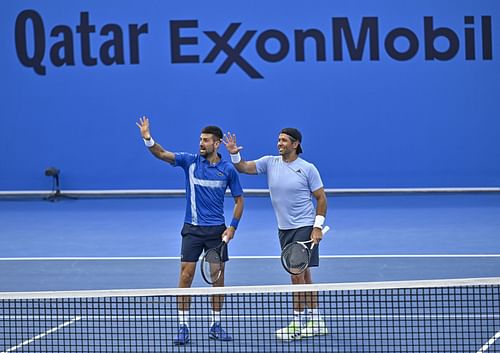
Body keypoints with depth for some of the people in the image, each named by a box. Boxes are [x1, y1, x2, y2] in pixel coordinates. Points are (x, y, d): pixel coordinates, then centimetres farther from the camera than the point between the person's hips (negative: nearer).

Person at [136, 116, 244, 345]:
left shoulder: (228, 169, -1)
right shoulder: (190, 161, -2)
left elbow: (239, 199, 6)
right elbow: (162, 154, -13)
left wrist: (233, 227, -5)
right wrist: (148, 139, -32)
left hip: (217, 230, 1)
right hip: (192, 229, 0)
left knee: (218, 277, 5)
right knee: (186, 275, -4)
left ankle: (215, 326, 16)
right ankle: (183, 327, 1)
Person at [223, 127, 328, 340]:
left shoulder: (308, 169, -7)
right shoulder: (270, 163, 4)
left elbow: (321, 198, -4)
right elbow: (244, 168, -3)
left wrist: (318, 226, -12)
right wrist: (235, 155, -23)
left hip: (304, 227, -6)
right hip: (284, 228, 6)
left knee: (298, 274, -9)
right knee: (303, 276, 12)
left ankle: (297, 324, -2)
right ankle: (316, 322, 20)